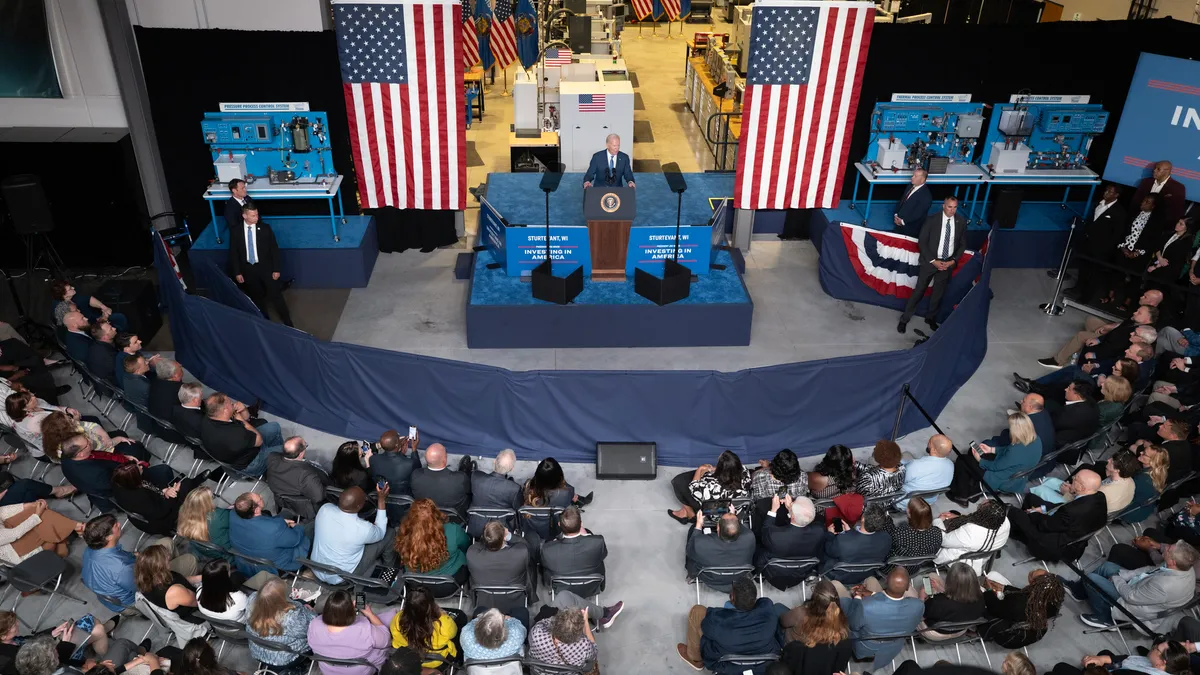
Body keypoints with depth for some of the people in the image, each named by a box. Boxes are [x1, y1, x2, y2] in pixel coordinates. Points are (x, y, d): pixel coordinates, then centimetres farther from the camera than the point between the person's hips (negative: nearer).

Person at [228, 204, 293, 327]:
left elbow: (274, 249, -6)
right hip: (248, 269, 2)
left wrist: (276, 269, -7)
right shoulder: (235, 231, -7)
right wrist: (237, 272, -2)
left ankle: (287, 322, 16)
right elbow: (233, 252, 0)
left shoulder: (265, 228, -10)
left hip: (266, 267, -2)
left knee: (276, 295, 3)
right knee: (256, 297, 15)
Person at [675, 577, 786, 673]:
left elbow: (706, 625, -14)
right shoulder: (768, 608, -34)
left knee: (697, 611, 2)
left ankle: (695, 659, 27)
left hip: (728, 668, -3)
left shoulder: (718, 621, -40)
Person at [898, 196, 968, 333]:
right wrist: (933, 261, -15)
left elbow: (963, 244, 5)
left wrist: (953, 261, -8)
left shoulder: (961, 222, -3)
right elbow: (922, 242, -9)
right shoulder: (932, 220, -12)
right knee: (919, 290, 2)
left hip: (948, 263, 3)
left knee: (938, 293, 13)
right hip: (930, 261, -3)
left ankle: (931, 318, 31)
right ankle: (904, 319, 12)